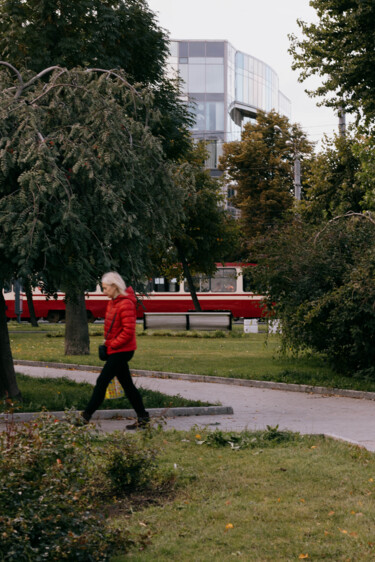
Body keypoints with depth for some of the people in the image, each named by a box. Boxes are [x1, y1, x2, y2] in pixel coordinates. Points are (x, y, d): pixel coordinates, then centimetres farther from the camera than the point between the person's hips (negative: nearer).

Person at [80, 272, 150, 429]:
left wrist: (113, 344, -16)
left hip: (121, 351, -10)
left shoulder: (126, 304, -17)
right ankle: (143, 417, 16)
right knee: (127, 385, 11)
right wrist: (108, 343, 10)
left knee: (102, 381, -7)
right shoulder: (113, 303, 13)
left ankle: (86, 416, -3)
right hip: (116, 350, 10)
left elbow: (129, 331, -21)